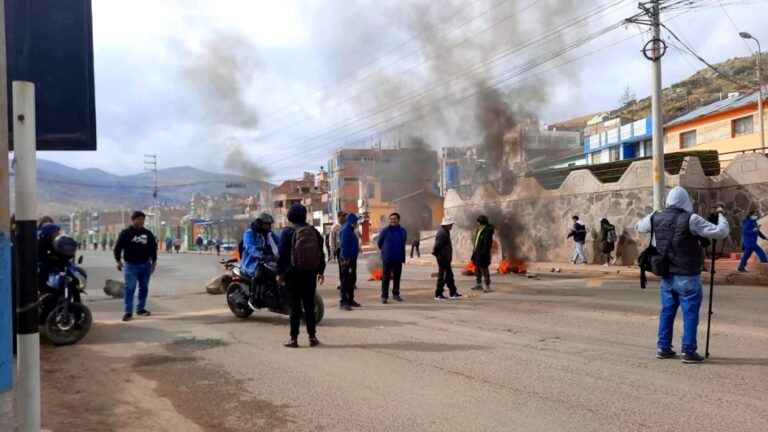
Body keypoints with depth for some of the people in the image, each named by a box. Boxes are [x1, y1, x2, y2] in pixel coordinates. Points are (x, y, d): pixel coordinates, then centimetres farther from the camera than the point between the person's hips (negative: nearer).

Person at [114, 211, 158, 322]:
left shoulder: (148, 233, 7)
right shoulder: (125, 233, -4)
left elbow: (153, 248, 14)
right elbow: (118, 247, -3)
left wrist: (154, 261, 10)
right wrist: (118, 260, -8)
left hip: (145, 264, 5)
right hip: (131, 264, -4)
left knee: (144, 288, 9)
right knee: (130, 288, -8)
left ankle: (141, 308, 20)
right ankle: (128, 312, -8)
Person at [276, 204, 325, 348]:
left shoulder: (288, 232, -7)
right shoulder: (314, 231, 7)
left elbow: (282, 254, -8)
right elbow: (320, 252, 10)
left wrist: (280, 272, -2)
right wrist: (321, 271, 16)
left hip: (293, 272, -4)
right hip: (310, 272, 4)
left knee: (295, 305, -1)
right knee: (309, 304, 9)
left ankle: (294, 338, 1)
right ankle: (312, 337, 11)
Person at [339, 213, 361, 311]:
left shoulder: (350, 230, 16)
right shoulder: (345, 230, -14)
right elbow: (344, 244, -21)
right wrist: (345, 258, -23)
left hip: (352, 259, 10)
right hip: (347, 259, -10)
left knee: (352, 280, 15)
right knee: (346, 281, -9)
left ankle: (350, 300, 24)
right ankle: (343, 302, -7)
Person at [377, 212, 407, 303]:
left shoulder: (403, 231, 4)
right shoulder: (385, 231, -5)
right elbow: (379, 243, 5)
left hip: (399, 258, 3)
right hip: (387, 258, -3)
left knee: (397, 277, 11)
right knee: (386, 278, -2)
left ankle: (396, 294, 22)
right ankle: (384, 296, 1)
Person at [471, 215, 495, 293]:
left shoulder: (487, 232, -18)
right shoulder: (479, 230, 11)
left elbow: (487, 244, -22)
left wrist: (482, 253, -24)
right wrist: (474, 251, 16)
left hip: (483, 254, -10)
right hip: (477, 253, 10)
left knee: (484, 269, -6)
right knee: (477, 269, 18)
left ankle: (487, 285, -1)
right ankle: (478, 284, 30)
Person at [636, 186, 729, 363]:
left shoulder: (656, 218, 0)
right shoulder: (691, 219, -16)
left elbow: (639, 226, 21)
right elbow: (721, 232, -15)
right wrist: (721, 215, 3)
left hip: (667, 276, 6)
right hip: (687, 277, -5)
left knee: (667, 311, 15)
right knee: (690, 313, 3)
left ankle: (663, 348, 20)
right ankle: (688, 351, 5)